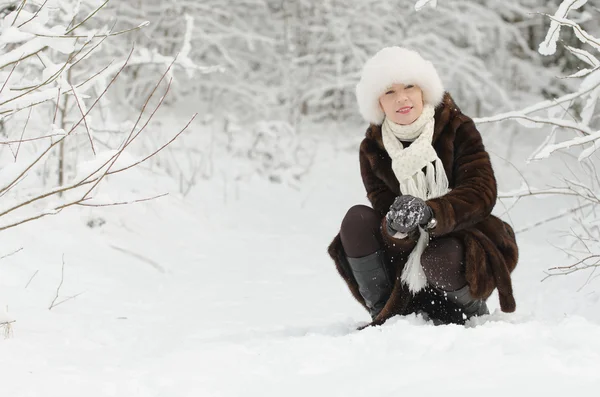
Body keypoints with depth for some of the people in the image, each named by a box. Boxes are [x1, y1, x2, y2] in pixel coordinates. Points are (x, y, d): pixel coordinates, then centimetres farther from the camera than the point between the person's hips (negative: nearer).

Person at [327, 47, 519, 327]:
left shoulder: (458, 129, -9)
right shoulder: (372, 149, -1)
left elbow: (482, 193, -21)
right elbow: (383, 207, -10)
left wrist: (429, 212, -39)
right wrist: (395, 228, -37)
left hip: (459, 243, -3)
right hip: (406, 259, 3)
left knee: (439, 261, -36)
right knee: (356, 219, -20)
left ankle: (471, 312, -1)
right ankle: (386, 313, -8)